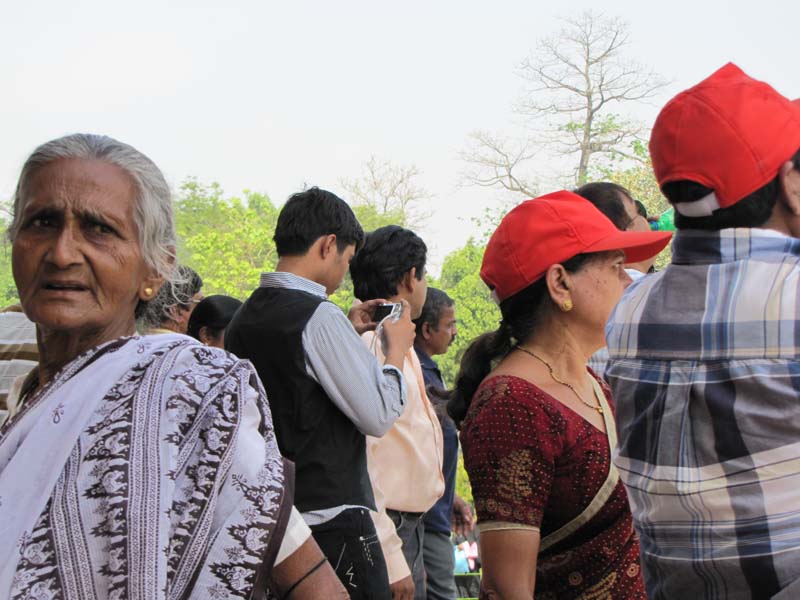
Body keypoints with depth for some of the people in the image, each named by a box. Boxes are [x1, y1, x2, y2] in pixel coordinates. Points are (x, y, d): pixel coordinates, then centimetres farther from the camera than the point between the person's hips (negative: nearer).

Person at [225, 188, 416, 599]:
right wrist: (397, 347, 1)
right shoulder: (319, 316, -15)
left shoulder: (243, 320, 9)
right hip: (333, 519, -8)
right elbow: (379, 415, -14)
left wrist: (347, 333, 21)